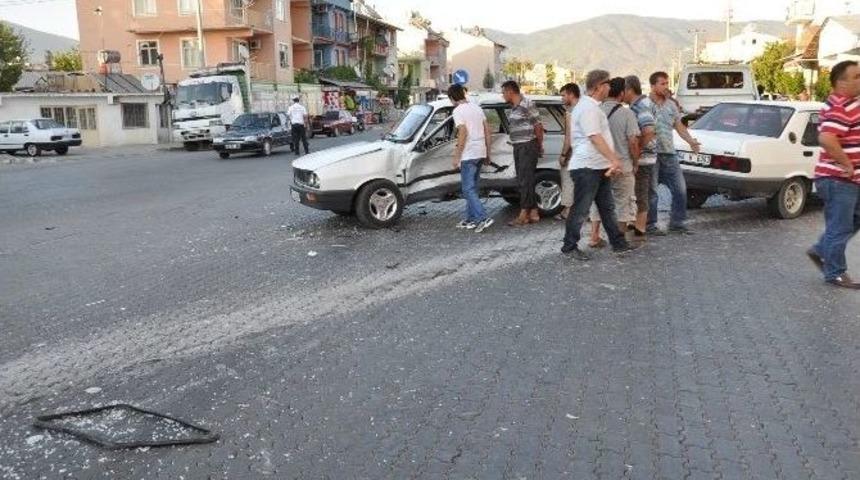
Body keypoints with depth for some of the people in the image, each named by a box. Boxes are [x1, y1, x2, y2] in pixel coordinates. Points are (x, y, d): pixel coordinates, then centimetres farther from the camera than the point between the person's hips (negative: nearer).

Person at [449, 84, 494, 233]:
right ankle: (471, 219, 19)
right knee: (472, 188, 15)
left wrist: (456, 157, -13)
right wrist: (487, 153, 18)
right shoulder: (476, 107, 14)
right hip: (480, 153, 8)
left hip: (468, 155, -8)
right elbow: (487, 130, 13)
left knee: (468, 189, -5)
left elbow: (463, 133, -18)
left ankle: (483, 218, -14)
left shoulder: (458, 111, -10)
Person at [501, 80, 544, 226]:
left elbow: (538, 126, -10)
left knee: (525, 181, -7)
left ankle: (524, 214, -4)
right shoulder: (513, 107, 13)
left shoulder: (527, 105, -13)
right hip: (518, 147, 9)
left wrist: (540, 145, -2)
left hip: (528, 146, -9)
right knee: (522, 181, 10)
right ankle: (533, 212, 17)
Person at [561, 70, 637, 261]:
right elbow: (595, 138, -25)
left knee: (607, 207, 15)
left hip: (599, 167, 10)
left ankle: (618, 243, 23)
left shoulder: (593, 107, 16)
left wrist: (612, 160, 24)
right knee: (581, 210, -2)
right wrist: (614, 159, -29)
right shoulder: (588, 108, -17)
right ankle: (569, 247, 7)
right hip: (587, 168, -10)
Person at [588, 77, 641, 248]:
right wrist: (635, 163, -1)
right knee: (624, 202, 10)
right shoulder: (626, 113, -11)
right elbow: (633, 141, -14)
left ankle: (594, 237, 15)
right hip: (622, 166, -3)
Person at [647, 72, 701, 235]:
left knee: (680, 188, 7)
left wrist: (691, 141, 5)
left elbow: (679, 126, 17)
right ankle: (650, 224, 11)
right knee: (651, 191, 0)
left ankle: (677, 223, 18)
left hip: (669, 153, 7)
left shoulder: (671, 104, 14)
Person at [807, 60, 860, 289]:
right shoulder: (841, 107, -20)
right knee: (840, 227, 1)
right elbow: (826, 139, -34)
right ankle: (835, 274, 13)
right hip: (839, 179, -10)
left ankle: (820, 251, 28)